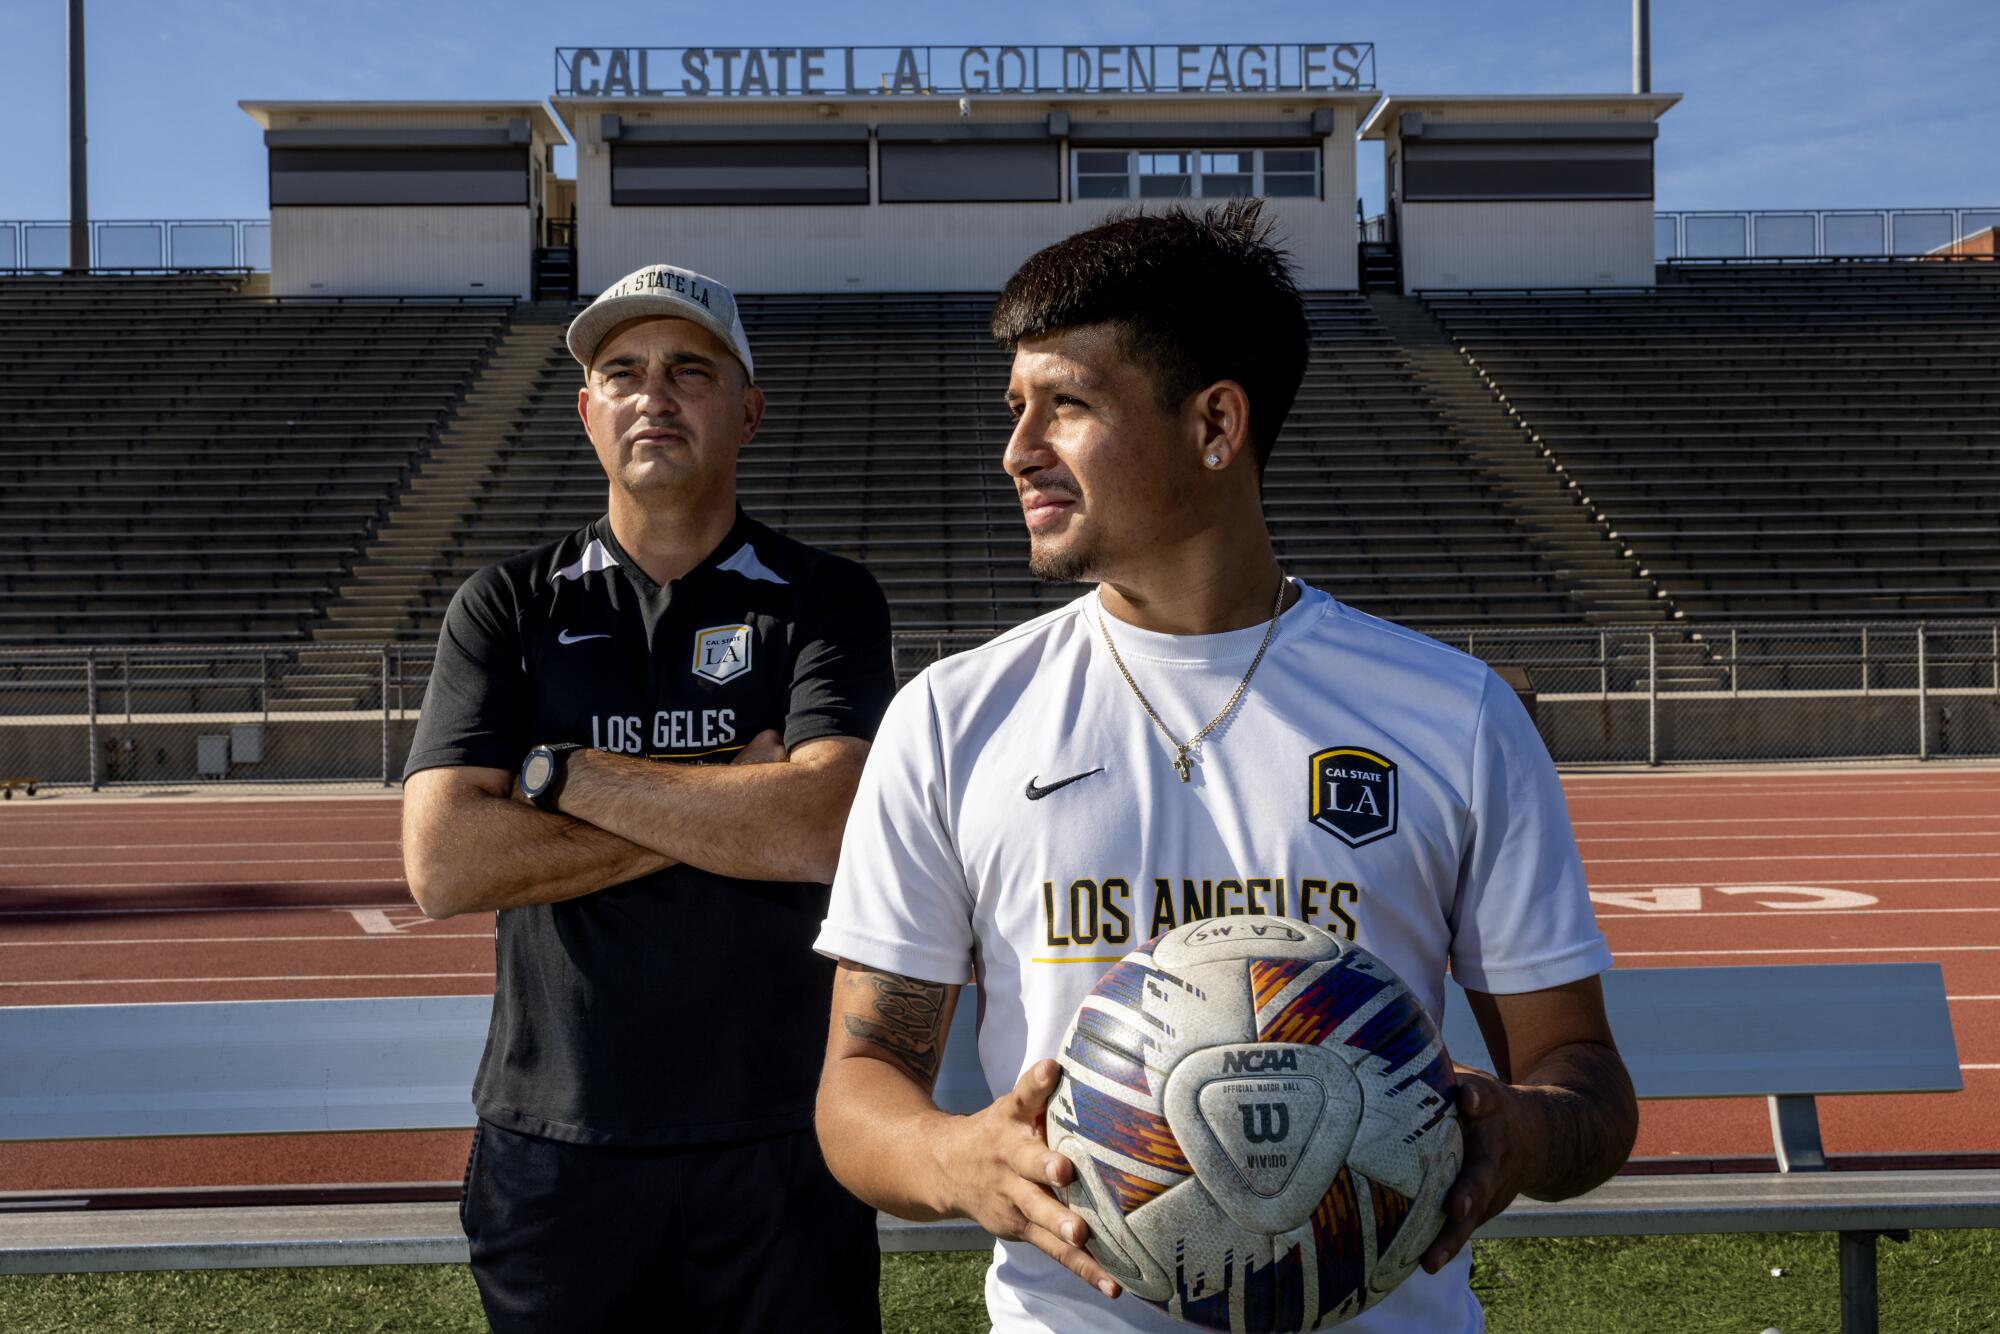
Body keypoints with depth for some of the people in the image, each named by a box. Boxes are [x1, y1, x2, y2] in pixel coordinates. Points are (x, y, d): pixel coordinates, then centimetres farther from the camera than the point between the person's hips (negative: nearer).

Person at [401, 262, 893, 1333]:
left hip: (776, 1136, -1)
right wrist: (727, 809, -10)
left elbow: (818, 831, -16)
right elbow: (443, 865, -8)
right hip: (557, 1141, 1)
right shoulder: (506, 608, 5)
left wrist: (560, 771, -10)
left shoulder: (824, 601, 1)